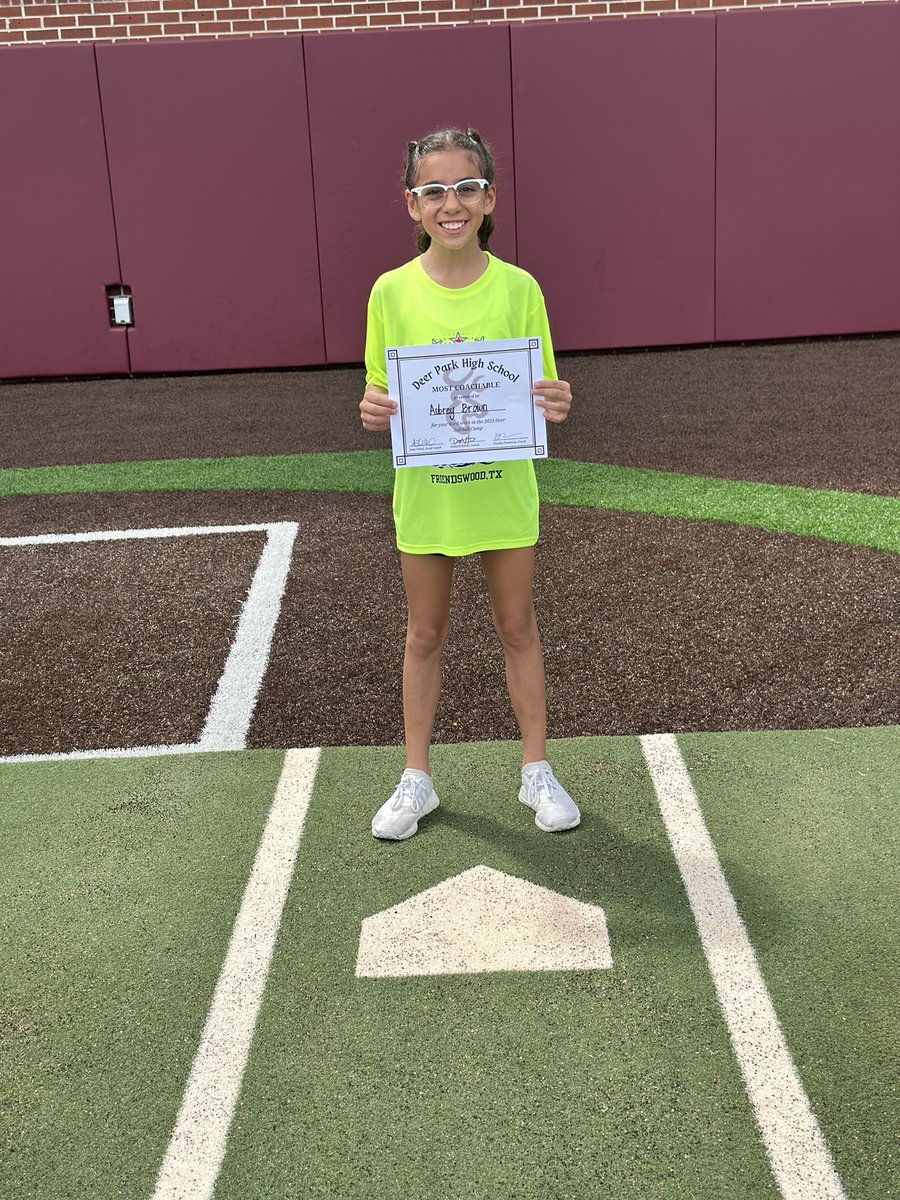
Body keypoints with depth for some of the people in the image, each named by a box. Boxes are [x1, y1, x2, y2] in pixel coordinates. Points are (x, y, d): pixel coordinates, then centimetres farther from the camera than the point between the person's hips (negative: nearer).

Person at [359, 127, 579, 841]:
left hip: (504, 488, 0)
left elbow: (544, 395, 0)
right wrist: (374, 410, -20)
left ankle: (537, 770, 30)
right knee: (425, 634, 13)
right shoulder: (392, 292, -6)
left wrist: (555, 406, -22)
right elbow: (382, 395, 3)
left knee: (518, 627, 13)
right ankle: (417, 779, 29)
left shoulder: (518, 288, -7)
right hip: (425, 491, 1)